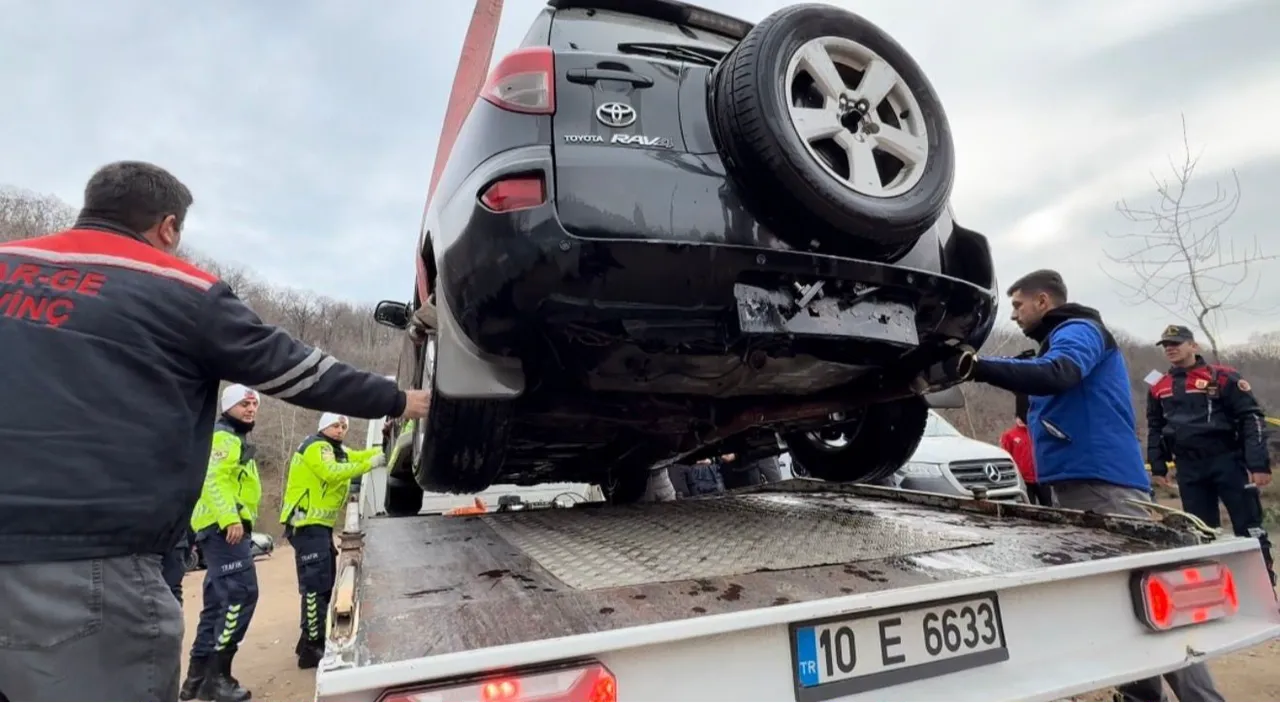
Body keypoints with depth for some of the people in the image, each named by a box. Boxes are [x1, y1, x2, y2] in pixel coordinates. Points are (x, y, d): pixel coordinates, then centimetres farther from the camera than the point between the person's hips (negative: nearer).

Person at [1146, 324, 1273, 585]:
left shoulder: (1223, 377, -3)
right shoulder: (1158, 388, 10)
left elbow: (1252, 419, -6)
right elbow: (1155, 428, 18)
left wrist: (1259, 464, -12)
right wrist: (1158, 466, 13)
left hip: (1228, 461, -4)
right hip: (1188, 468, 4)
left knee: (1249, 528, 0)